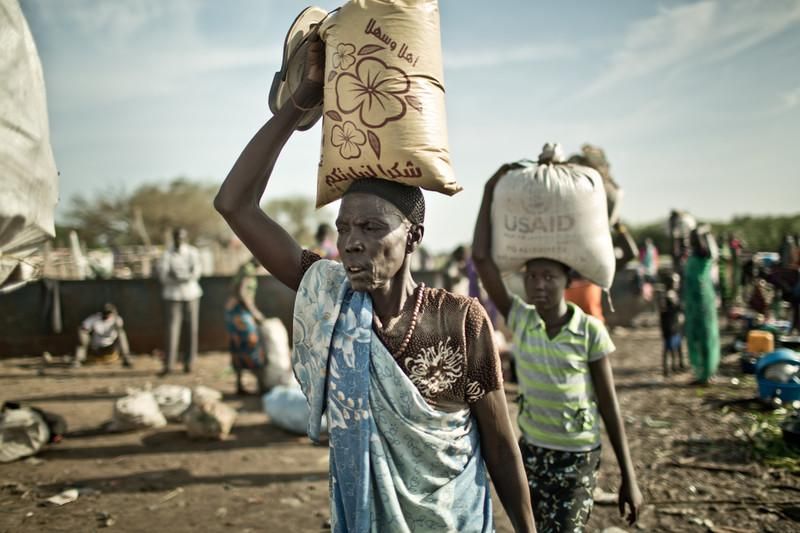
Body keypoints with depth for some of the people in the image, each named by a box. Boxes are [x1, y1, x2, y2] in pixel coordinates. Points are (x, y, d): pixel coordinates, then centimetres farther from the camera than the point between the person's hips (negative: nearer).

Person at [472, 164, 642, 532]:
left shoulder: (591, 331, -12)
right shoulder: (519, 320, -6)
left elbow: (609, 405, -6)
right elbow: (481, 257, -14)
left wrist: (628, 477, -5)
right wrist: (490, 191, -13)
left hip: (577, 455, -3)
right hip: (531, 449, 3)